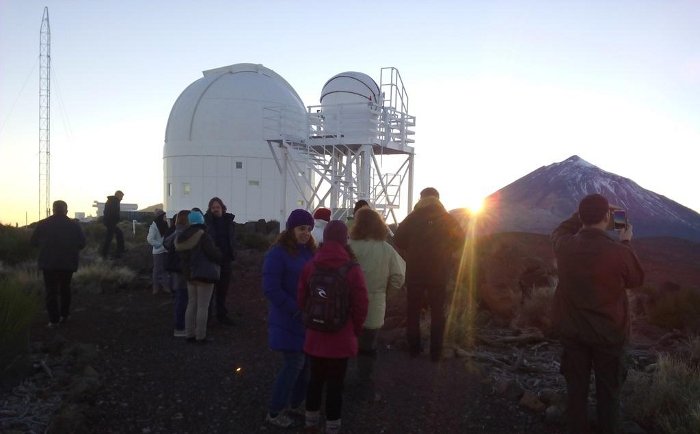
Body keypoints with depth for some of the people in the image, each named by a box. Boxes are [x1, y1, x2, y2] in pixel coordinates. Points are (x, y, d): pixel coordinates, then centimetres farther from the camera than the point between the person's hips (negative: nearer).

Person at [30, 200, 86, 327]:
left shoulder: (42, 224, -5)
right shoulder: (74, 225, -4)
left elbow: (33, 242, 0)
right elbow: (82, 244, -3)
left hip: (49, 263, -1)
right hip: (68, 263, 1)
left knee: (51, 291, 3)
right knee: (65, 288, 19)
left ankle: (54, 319, -1)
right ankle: (64, 314, 20)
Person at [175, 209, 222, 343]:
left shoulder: (184, 237, 8)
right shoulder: (203, 236, -16)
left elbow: (182, 256, 12)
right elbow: (213, 253, -19)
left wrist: (187, 272, 19)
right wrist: (219, 258, 3)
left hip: (190, 274, 8)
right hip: (205, 274, -8)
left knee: (191, 304, 14)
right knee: (202, 307, -2)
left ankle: (189, 334, 17)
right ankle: (200, 336, 2)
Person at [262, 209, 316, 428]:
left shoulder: (310, 251, 7)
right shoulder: (278, 253, -14)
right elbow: (271, 289, -18)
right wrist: (296, 310, -19)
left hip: (309, 318, 7)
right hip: (288, 320, -7)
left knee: (308, 362, 11)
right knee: (294, 364, -4)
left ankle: (295, 403, 31)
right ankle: (274, 412, 12)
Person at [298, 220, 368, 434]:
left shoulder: (310, 267, -4)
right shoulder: (352, 270, -14)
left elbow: (301, 300, 2)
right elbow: (360, 306, -11)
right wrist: (355, 330, 6)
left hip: (315, 336, 4)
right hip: (341, 338, -3)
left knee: (316, 378, 19)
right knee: (335, 383, 8)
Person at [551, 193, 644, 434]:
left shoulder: (564, 245, -15)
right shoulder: (619, 252, -26)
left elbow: (560, 230, 12)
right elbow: (637, 279, -3)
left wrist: (585, 214, 13)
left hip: (571, 330, 3)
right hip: (609, 333, -3)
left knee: (576, 387, 17)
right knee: (608, 391, 17)